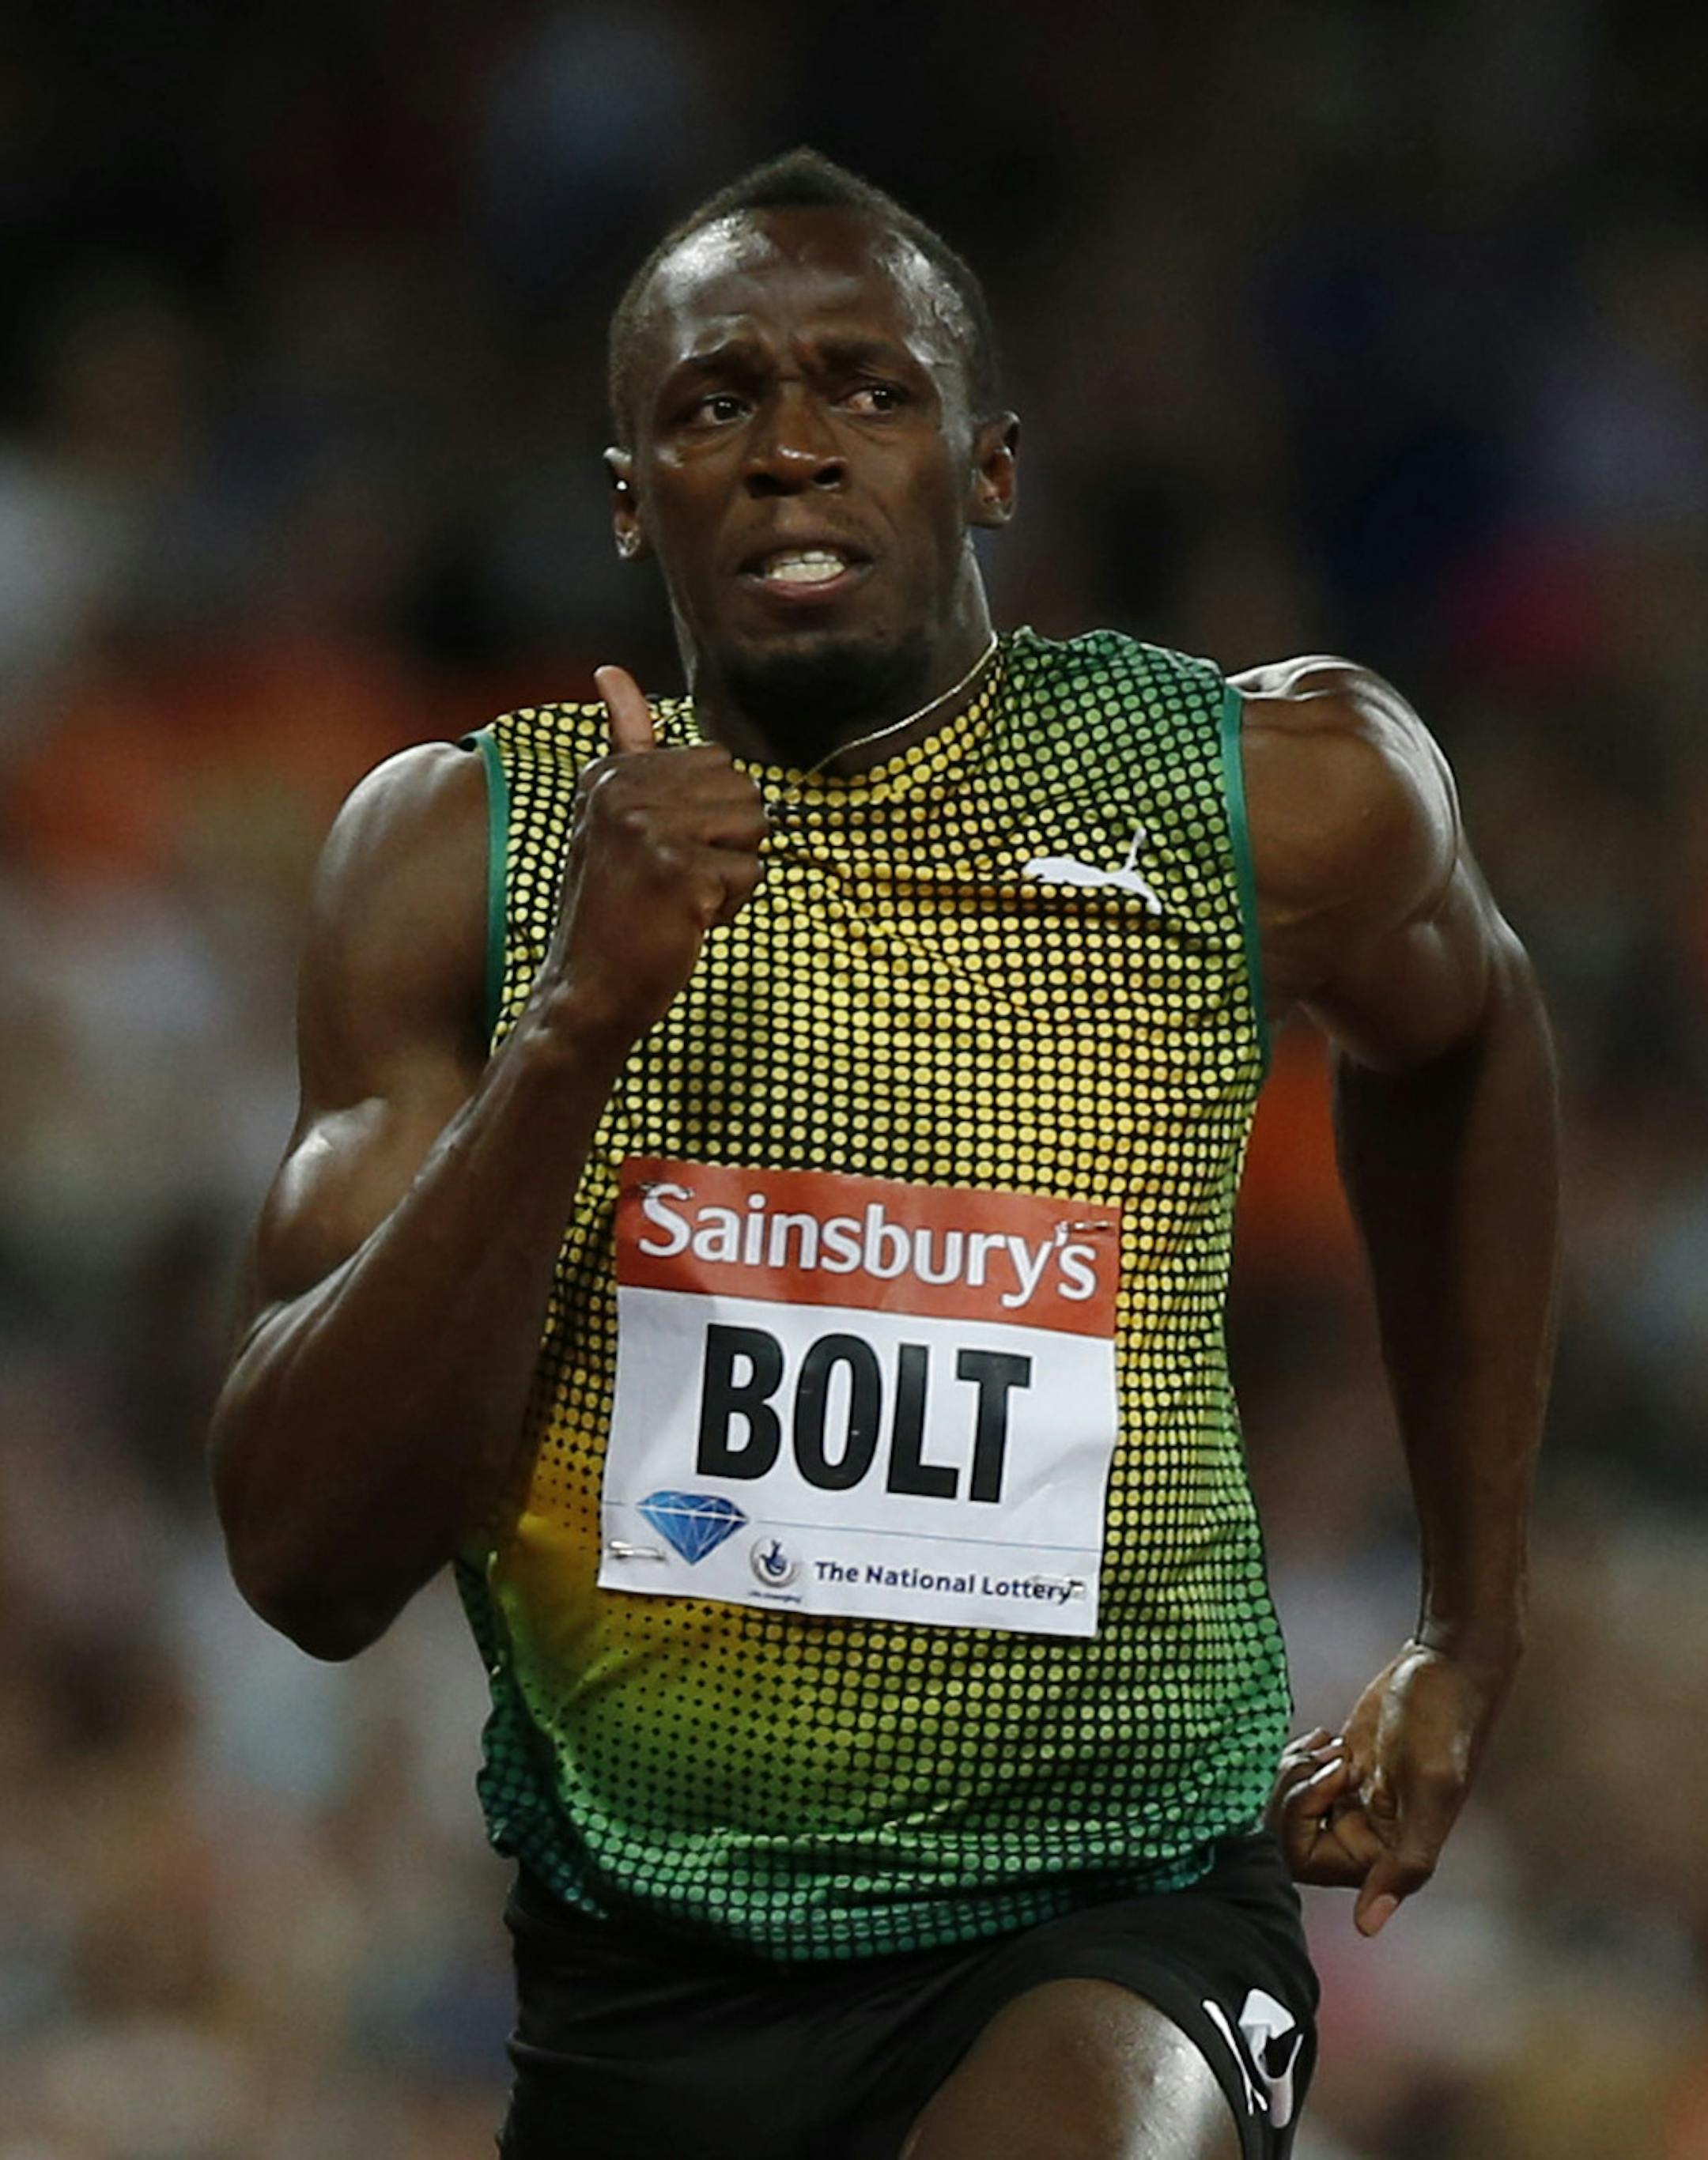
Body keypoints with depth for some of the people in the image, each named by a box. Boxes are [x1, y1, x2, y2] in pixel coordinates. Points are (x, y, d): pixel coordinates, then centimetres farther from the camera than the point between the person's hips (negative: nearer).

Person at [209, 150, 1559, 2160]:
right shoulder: (460, 848, -4)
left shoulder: (1280, 798, -5)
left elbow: (1457, 1040, 21)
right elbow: (307, 1562, -12)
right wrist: (572, 1033, -24)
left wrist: (1473, 1637, 20)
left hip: (1107, 1933, -2)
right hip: (639, 1969, 2)